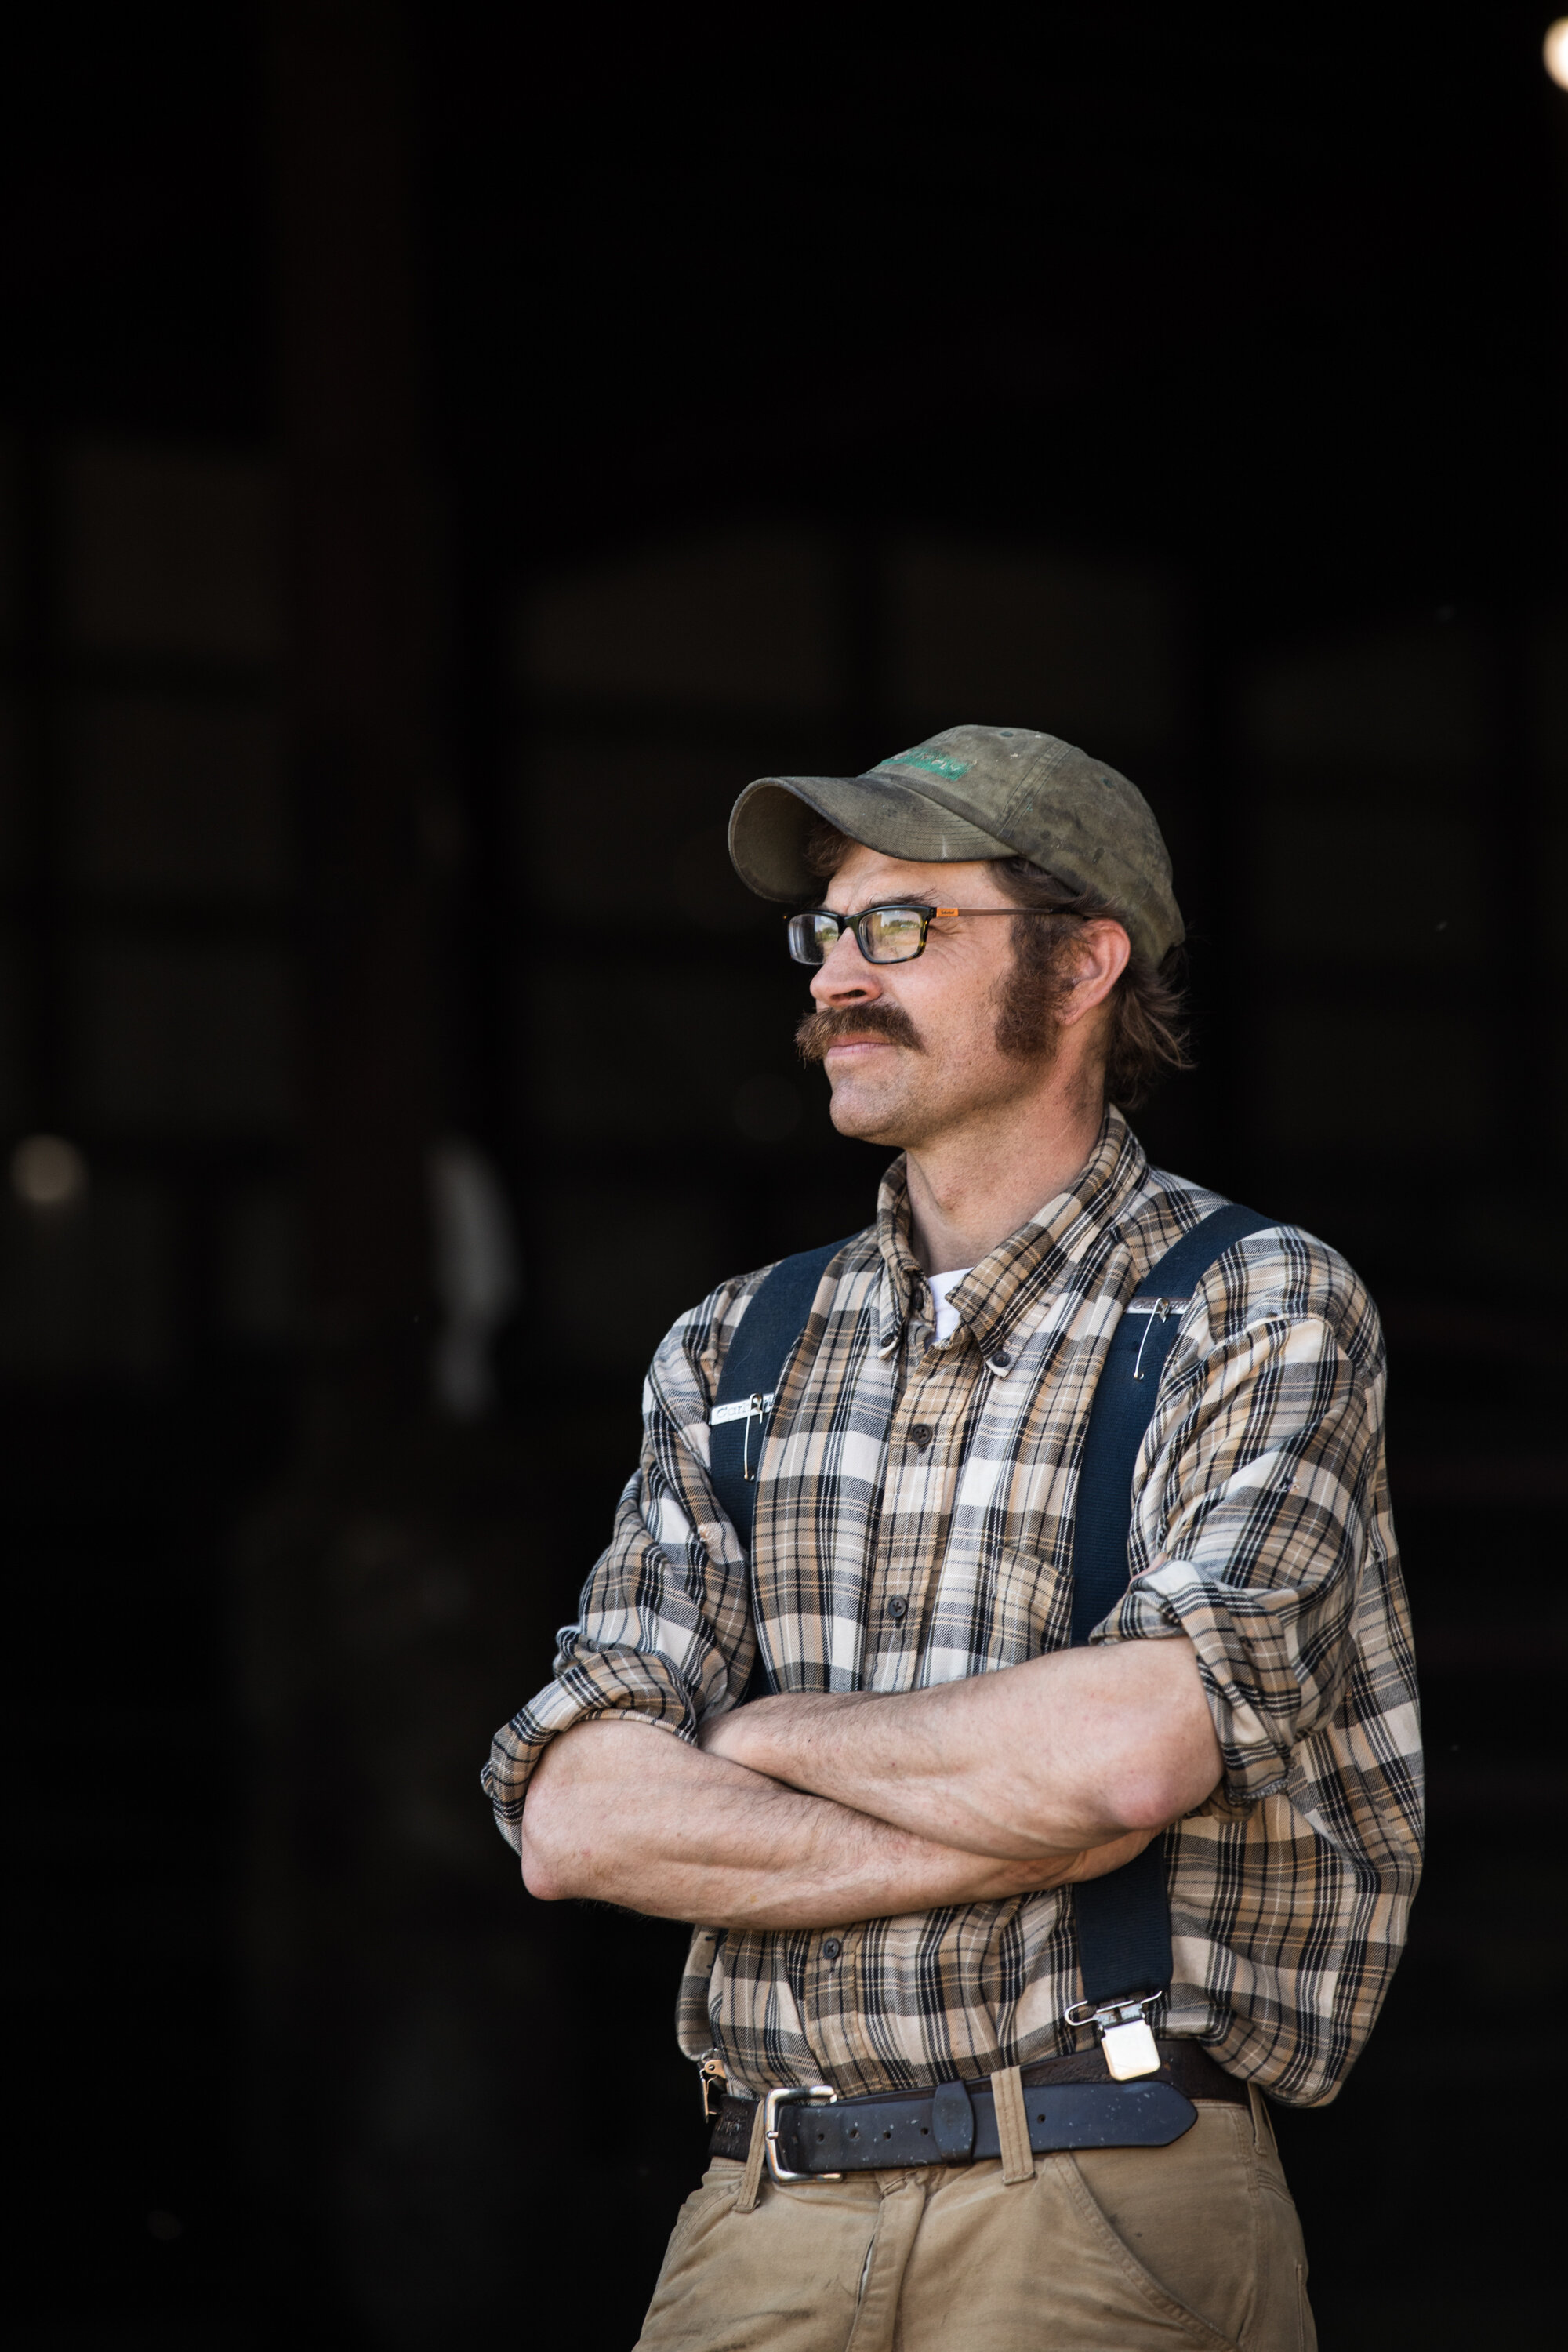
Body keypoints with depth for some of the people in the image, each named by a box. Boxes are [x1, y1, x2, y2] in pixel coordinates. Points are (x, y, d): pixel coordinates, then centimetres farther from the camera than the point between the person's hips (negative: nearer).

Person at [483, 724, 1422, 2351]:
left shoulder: (1263, 1315, 0)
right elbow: (575, 1817, 2)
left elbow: (1128, 1745, -17)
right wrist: (1027, 1829, -9)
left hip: (1111, 2218, -4)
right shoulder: (734, 1352, 14)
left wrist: (764, 1736, -2)